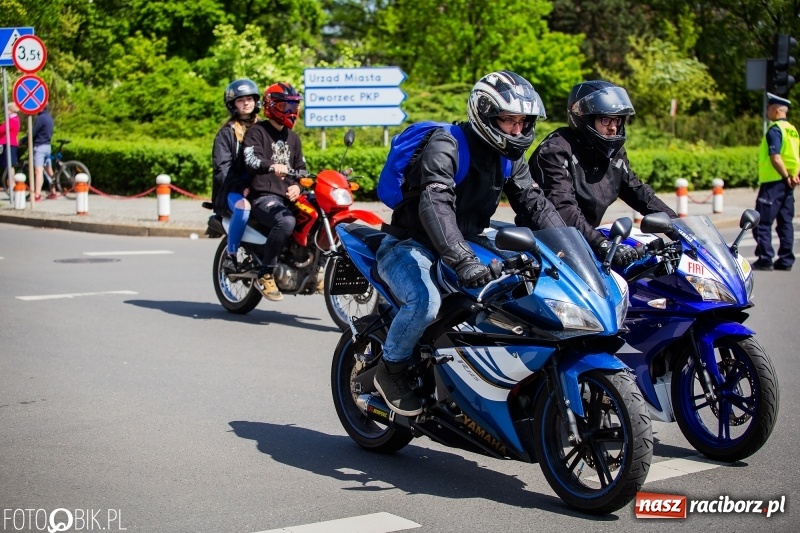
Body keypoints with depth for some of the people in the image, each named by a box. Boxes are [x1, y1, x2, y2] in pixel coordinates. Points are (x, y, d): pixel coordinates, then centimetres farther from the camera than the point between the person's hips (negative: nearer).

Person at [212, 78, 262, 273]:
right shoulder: (226, 133, 7)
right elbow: (222, 168, -4)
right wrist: (242, 188, -18)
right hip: (232, 189, -3)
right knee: (243, 207, -38)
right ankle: (230, 256, -26)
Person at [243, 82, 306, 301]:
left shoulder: (293, 138, 25)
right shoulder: (257, 132, 1)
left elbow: (301, 168, 24)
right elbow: (251, 160, -17)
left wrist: (298, 186, 0)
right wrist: (271, 166, -38)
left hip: (288, 197, 7)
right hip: (264, 196, -7)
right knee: (286, 222, -36)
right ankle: (265, 274, -24)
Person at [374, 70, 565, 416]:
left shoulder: (509, 157, 4)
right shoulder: (445, 146, -22)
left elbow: (533, 203, -1)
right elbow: (435, 206, -37)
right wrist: (462, 261, -52)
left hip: (464, 246, 8)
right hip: (409, 247, -8)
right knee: (425, 302, -35)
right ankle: (391, 370, -9)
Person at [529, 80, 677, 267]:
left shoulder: (613, 151, 8)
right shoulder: (556, 149, -18)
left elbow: (636, 190, 16)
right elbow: (562, 209, -29)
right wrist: (602, 244, -39)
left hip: (585, 240, 9)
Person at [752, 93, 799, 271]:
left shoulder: (774, 130, -13)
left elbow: (775, 157, -22)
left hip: (773, 182, -9)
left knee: (763, 222, -5)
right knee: (785, 222, 9)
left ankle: (765, 259, -8)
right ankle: (786, 260, 10)